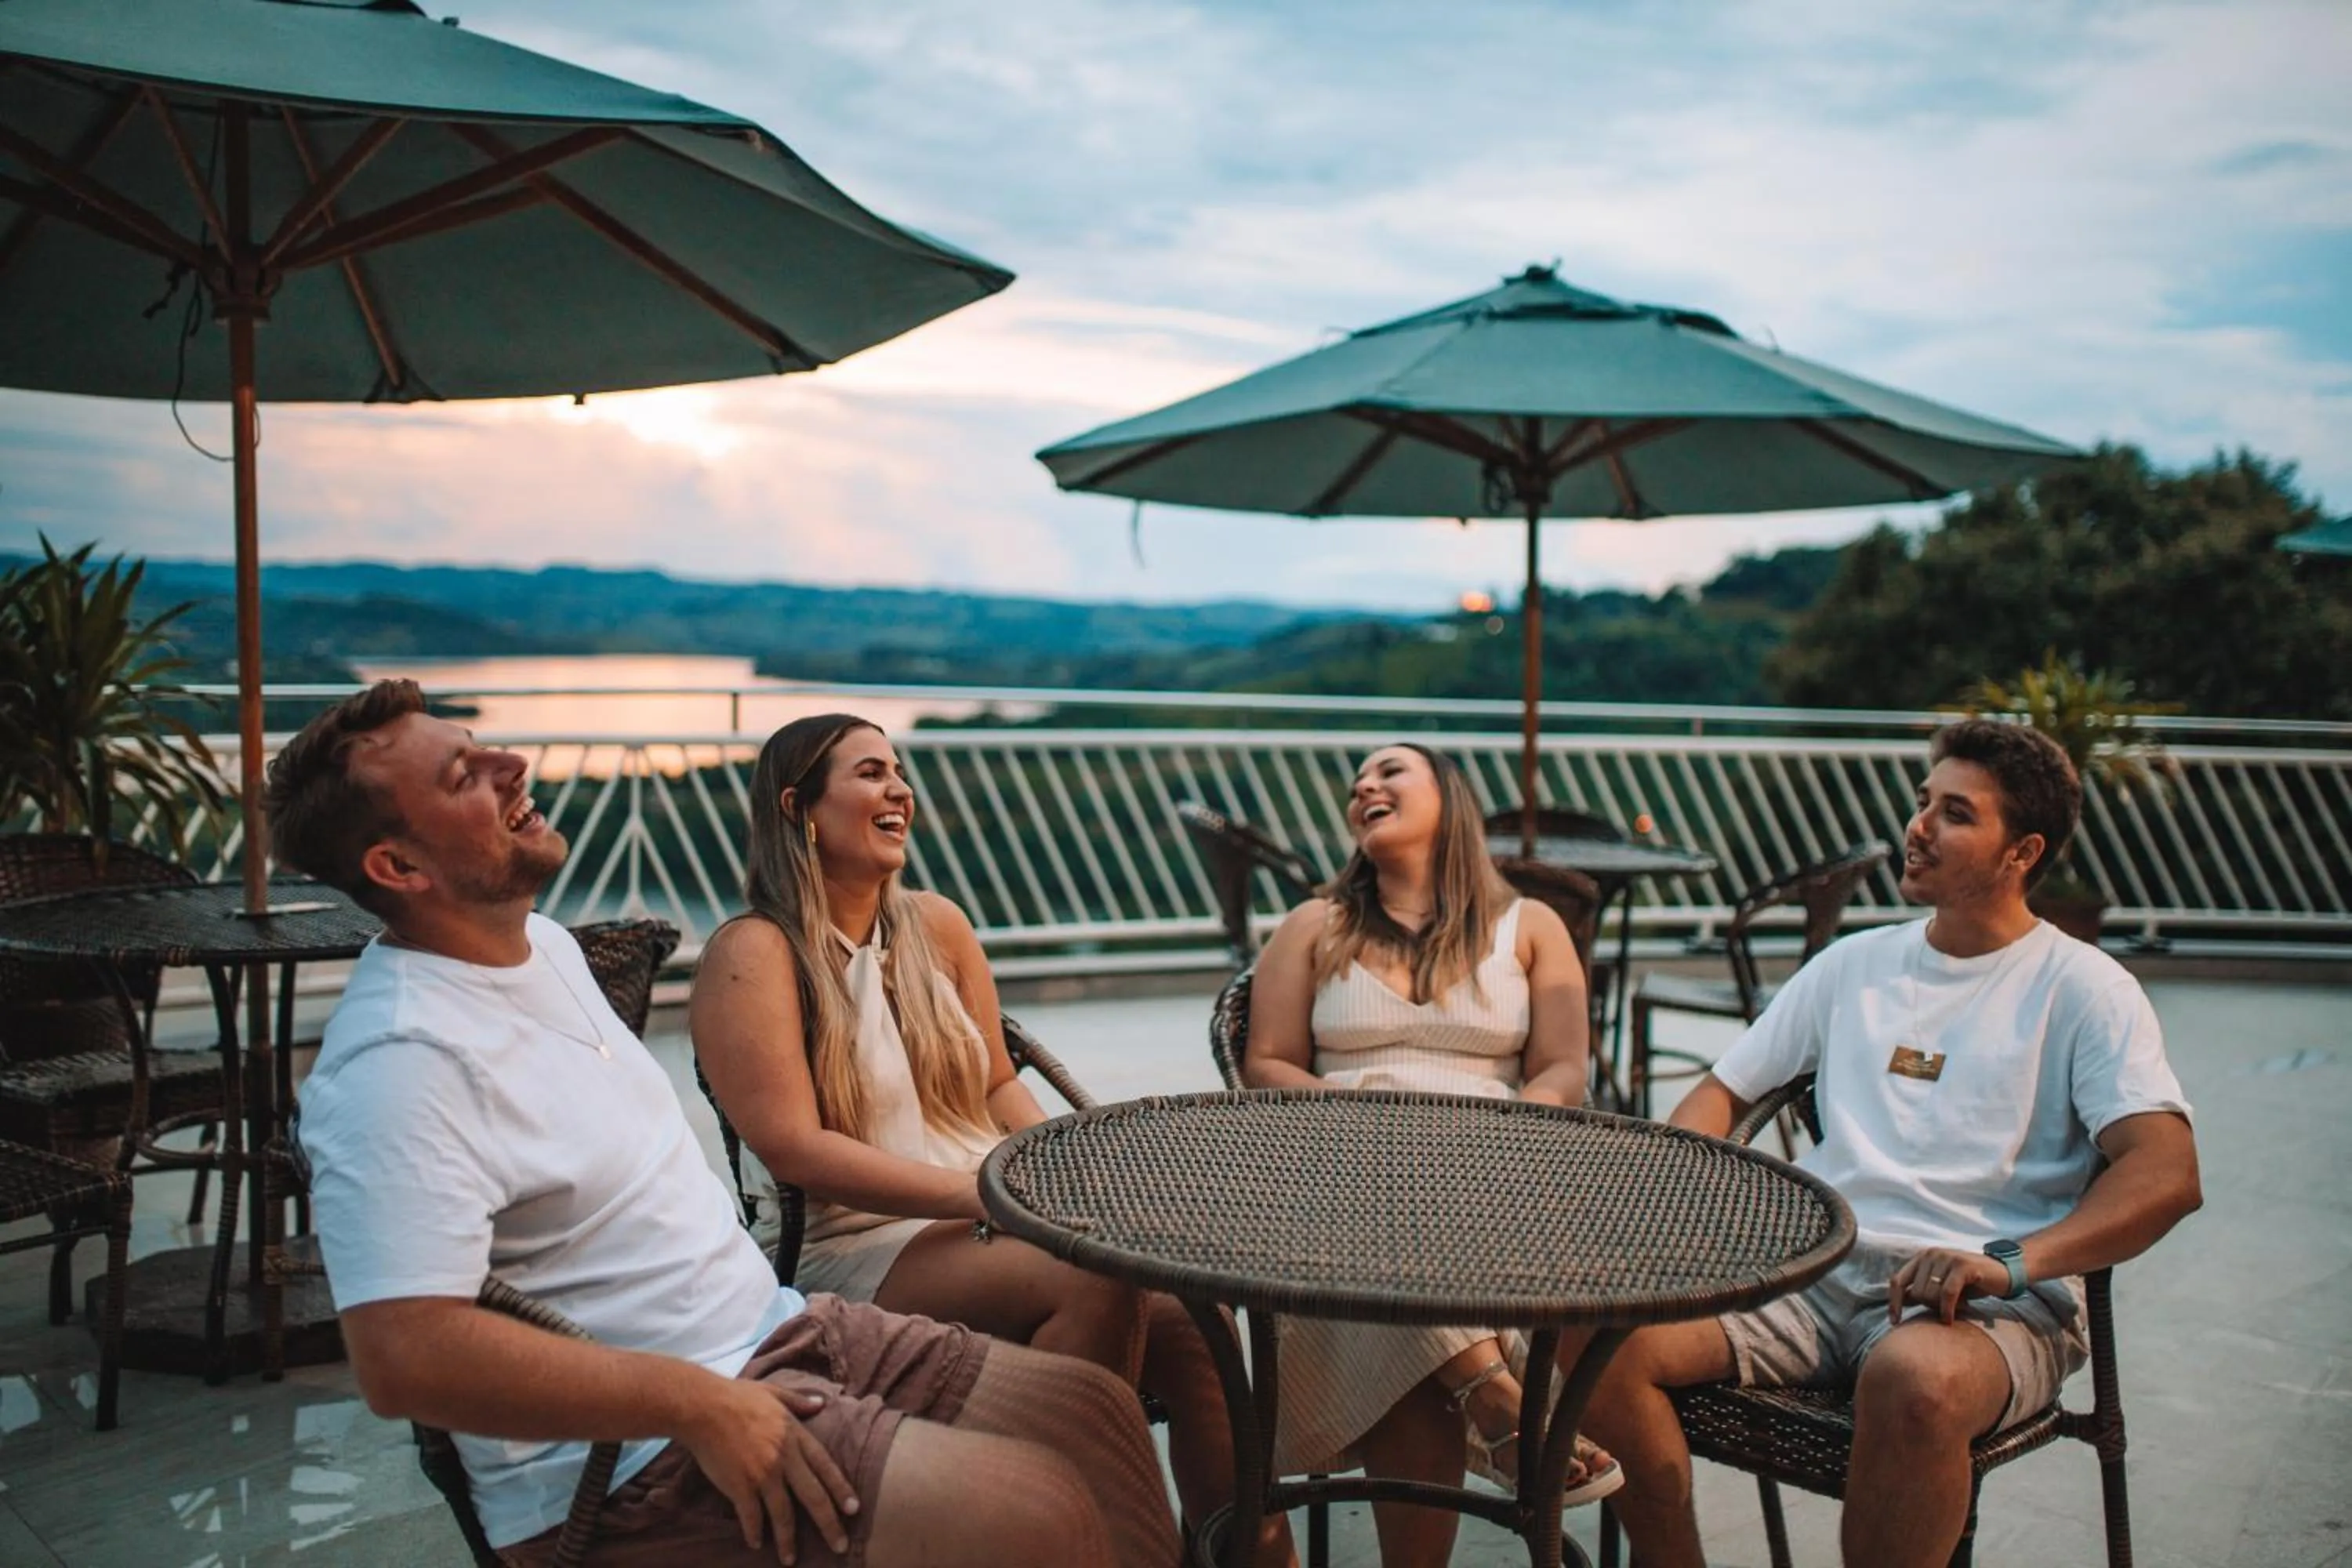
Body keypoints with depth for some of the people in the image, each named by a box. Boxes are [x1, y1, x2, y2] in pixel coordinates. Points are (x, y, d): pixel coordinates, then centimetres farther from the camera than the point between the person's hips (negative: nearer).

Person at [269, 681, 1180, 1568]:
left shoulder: (544, 945, 10)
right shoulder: (400, 1060, -21)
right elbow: (406, 1356, -29)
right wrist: (703, 1407, -25)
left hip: (774, 1331, 9)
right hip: (632, 1456, -9)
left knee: (1096, 1412, 4)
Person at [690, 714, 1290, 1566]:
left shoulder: (936, 924, 12)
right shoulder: (754, 953, -7)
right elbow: (793, 1149, -16)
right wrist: (979, 1194, -23)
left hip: (987, 1222, 6)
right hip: (852, 1250, -5)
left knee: (1188, 1315, -21)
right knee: (1094, 1280, -32)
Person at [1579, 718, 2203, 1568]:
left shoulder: (2083, 988, 4)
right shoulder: (1855, 963, 20)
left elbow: (2166, 1173, -10)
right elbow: (1722, 1091, 23)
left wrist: (2010, 1264, -25)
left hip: (1991, 1303, -4)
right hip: (1813, 1270, 5)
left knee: (1914, 1379, -41)